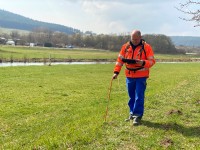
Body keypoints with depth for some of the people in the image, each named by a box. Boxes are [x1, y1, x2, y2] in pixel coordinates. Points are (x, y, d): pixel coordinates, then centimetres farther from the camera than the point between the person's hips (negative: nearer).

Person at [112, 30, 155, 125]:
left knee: (139, 97, -4)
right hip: (129, 76, 4)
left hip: (141, 77, -4)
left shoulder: (146, 47, -4)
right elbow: (120, 60, 8)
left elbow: (152, 61, -6)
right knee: (131, 97, 13)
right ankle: (132, 114, 26)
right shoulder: (125, 47, 6)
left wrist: (143, 63, -25)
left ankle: (138, 116, 5)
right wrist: (116, 72, 0)